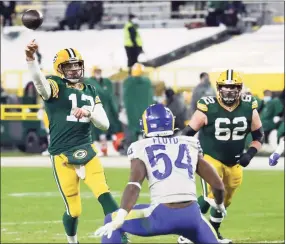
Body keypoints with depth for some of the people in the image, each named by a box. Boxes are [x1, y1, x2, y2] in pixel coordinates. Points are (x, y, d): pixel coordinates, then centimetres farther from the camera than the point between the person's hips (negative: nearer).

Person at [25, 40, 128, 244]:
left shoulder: (90, 91, 12)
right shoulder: (55, 86, -4)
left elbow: (105, 124, 9)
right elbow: (39, 81, -30)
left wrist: (88, 113, -14)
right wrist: (31, 58, -51)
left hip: (87, 150, 4)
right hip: (62, 156, -4)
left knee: (104, 194, -16)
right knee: (74, 210, 3)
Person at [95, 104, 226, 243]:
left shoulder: (142, 149, 8)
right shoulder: (190, 146, 18)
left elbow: (134, 184, -9)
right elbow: (217, 184, 20)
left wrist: (119, 219, -19)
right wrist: (219, 204, 41)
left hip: (162, 215, -3)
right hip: (191, 215, 3)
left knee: (112, 221, 18)